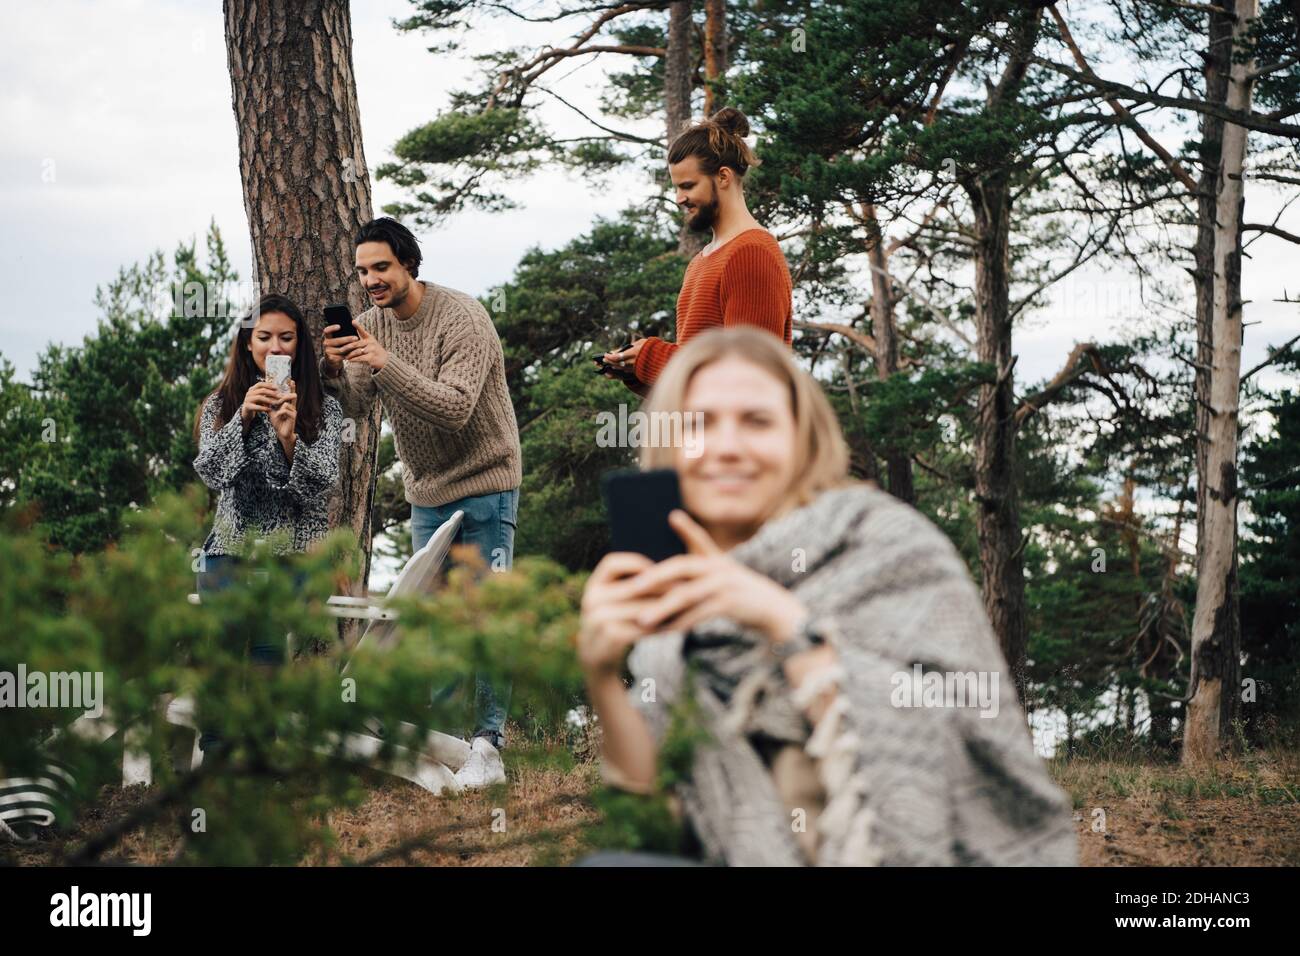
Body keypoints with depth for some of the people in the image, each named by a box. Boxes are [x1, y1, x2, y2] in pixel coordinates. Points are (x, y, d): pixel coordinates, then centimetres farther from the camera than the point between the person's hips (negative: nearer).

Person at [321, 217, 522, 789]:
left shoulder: (461, 318, -19)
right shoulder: (373, 322, 1)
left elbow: (454, 409, -29)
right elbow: (355, 409, -4)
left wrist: (385, 364, -37)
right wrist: (335, 370, -25)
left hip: (484, 484, -6)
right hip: (426, 491, 7)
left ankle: (488, 748, -7)